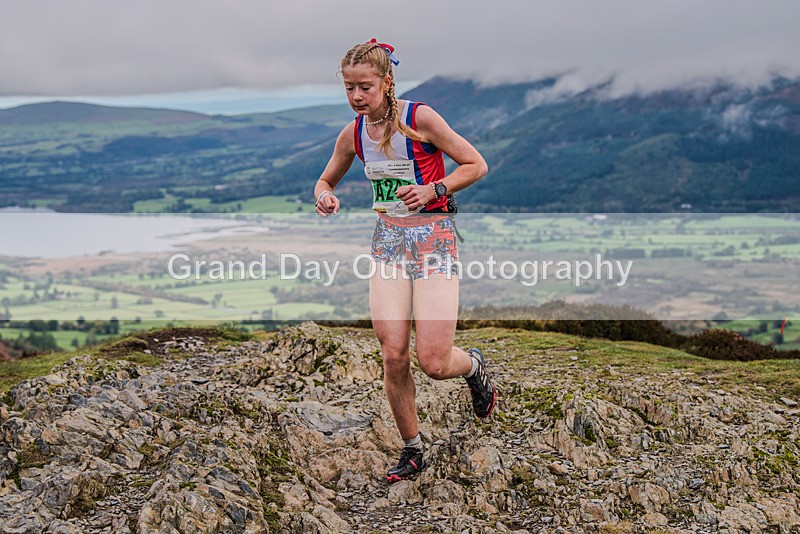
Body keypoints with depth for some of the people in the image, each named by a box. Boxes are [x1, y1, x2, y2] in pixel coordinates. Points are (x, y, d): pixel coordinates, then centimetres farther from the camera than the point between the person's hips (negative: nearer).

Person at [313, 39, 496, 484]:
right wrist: (325, 197, -4)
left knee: (433, 362, -10)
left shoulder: (420, 118, -11)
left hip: (433, 237, -4)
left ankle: (474, 366, 28)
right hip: (389, 240, 4)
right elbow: (327, 180, 20)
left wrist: (432, 189, -20)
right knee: (393, 355, -5)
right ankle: (413, 452, 13)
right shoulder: (353, 134, 4)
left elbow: (476, 165, -6)